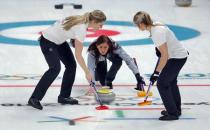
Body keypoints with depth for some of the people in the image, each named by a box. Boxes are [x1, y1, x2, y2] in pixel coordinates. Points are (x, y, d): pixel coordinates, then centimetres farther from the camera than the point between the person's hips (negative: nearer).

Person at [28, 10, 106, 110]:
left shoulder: (82, 20, -4)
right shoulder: (81, 29, -28)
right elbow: (78, 55, -24)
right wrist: (87, 72, -19)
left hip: (59, 40, 10)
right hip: (48, 41, -10)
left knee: (71, 65, 4)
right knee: (55, 68, -23)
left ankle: (64, 96, 12)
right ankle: (34, 98, -20)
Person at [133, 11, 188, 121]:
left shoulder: (157, 33, -30)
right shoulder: (156, 25, -4)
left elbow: (165, 56, -28)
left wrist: (157, 72, -23)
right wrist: (158, 48, 25)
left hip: (177, 57, -10)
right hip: (179, 55, 10)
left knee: (162, 83, -5)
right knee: (171, 81, 25)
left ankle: (172, 113, 3)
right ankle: (176, 109, 40)